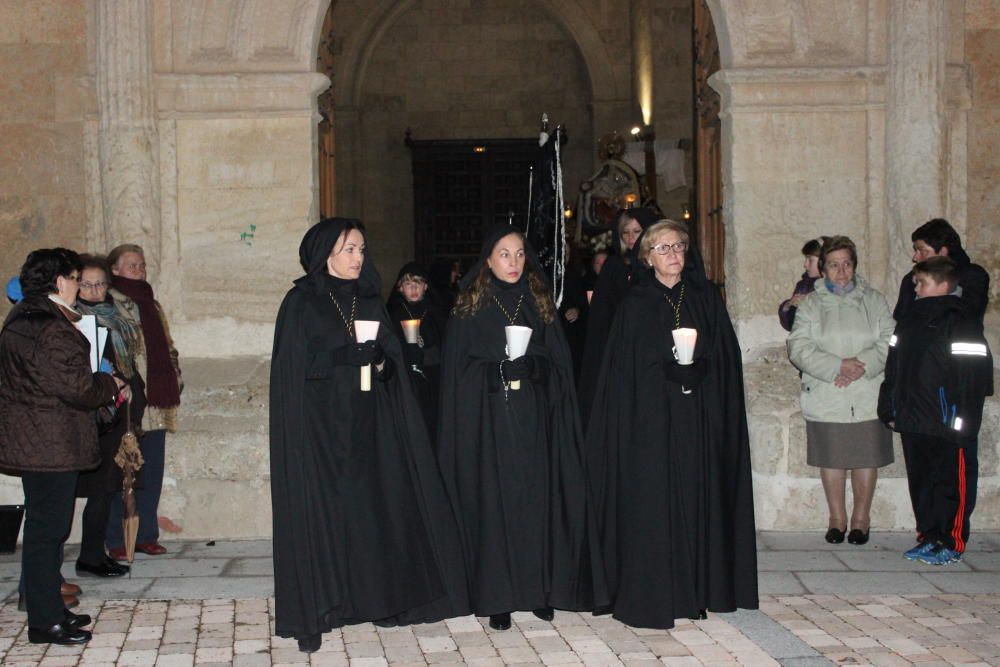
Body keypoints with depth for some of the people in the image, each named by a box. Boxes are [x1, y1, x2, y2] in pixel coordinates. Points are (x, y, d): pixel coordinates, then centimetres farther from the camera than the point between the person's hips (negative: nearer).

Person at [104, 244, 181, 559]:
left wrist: (175, 381, 18)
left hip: (155, 404, 7)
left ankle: (146, 535, 18)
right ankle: (117, 540, 4)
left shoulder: (151, 304, 20)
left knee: (152, 472, 9)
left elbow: (167, 347, 26)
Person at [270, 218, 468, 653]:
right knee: (321, 510, -5)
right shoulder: (301, 303, -3)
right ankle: (313, 611, 1)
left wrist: (381, 363, -9)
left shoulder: (370, 302, 13)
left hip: (369, 424, 5)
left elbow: (392, 359, 13)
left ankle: (377, 597, 14)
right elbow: (293, 368, -9)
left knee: (375, 505, 4)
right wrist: (351, 355, -17)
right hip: (321, 426, -5)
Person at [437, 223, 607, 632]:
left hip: (535, 414, 2)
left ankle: (541, 589, 10)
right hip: (489, 417, -2)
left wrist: (529, 365, -4)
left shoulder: (538, 302, 11)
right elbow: (457, 367, 1)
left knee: (537, 495, 1)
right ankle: (497, 597, 3)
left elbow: (558, 361, 10)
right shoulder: (470, 306, 3)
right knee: (494, 499, -3)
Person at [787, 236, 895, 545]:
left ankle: (861, 517, 19)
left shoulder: (874, 301, 8)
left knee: (866, 456, 4)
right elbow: (798, 348, -6)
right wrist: (837, 366, -18)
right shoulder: (810, 304, 5)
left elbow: (889, 342, -1)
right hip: (825, 399, 0)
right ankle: (837, 517, 19)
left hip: (867, 398, 0)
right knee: (831, 458, 5)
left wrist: (863, 365, -17)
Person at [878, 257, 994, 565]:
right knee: (920, 481, 13)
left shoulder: (961, 320, -10)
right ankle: (929, 537, 23)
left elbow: (974, 371, -15)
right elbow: (894, 368, 17)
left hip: (945, 424, -7)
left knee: (950, 483, 1)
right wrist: (890, 409, 13)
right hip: (912, 421, 7)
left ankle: (952, 543, 9)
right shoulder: (910, 319, 13)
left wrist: (962, 418, -19)